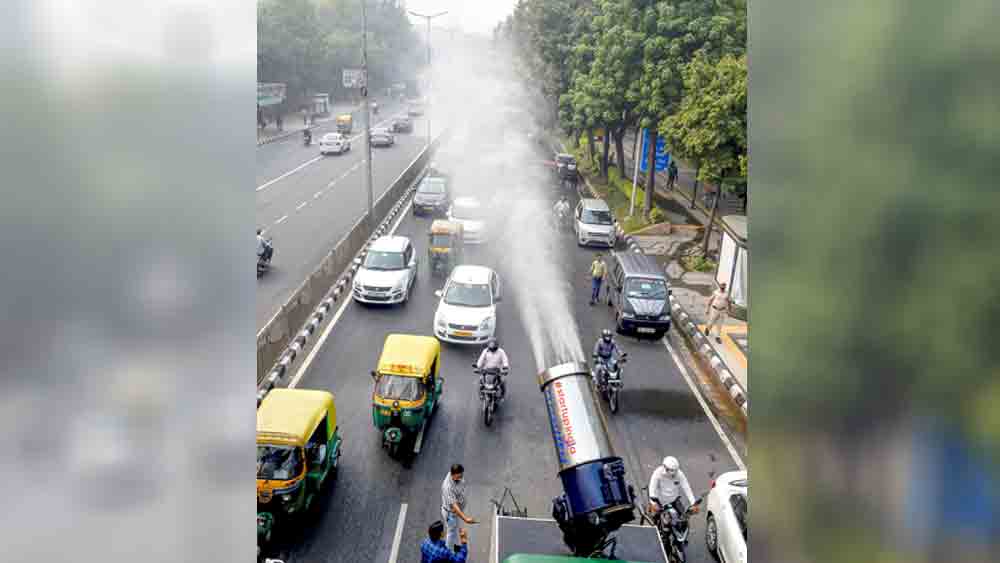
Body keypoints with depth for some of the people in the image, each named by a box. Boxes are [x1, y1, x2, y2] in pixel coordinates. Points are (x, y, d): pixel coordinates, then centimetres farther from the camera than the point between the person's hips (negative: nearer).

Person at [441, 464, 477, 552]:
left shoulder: (458, 476, -17)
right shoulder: (448, 487, -41)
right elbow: (454, 505, -44)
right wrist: (465, 518, -52)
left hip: (457, 509, 8)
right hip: (450, 512, -8)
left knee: (455, 528, 30)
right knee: (451, 532, 15)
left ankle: (454, 545, 55)